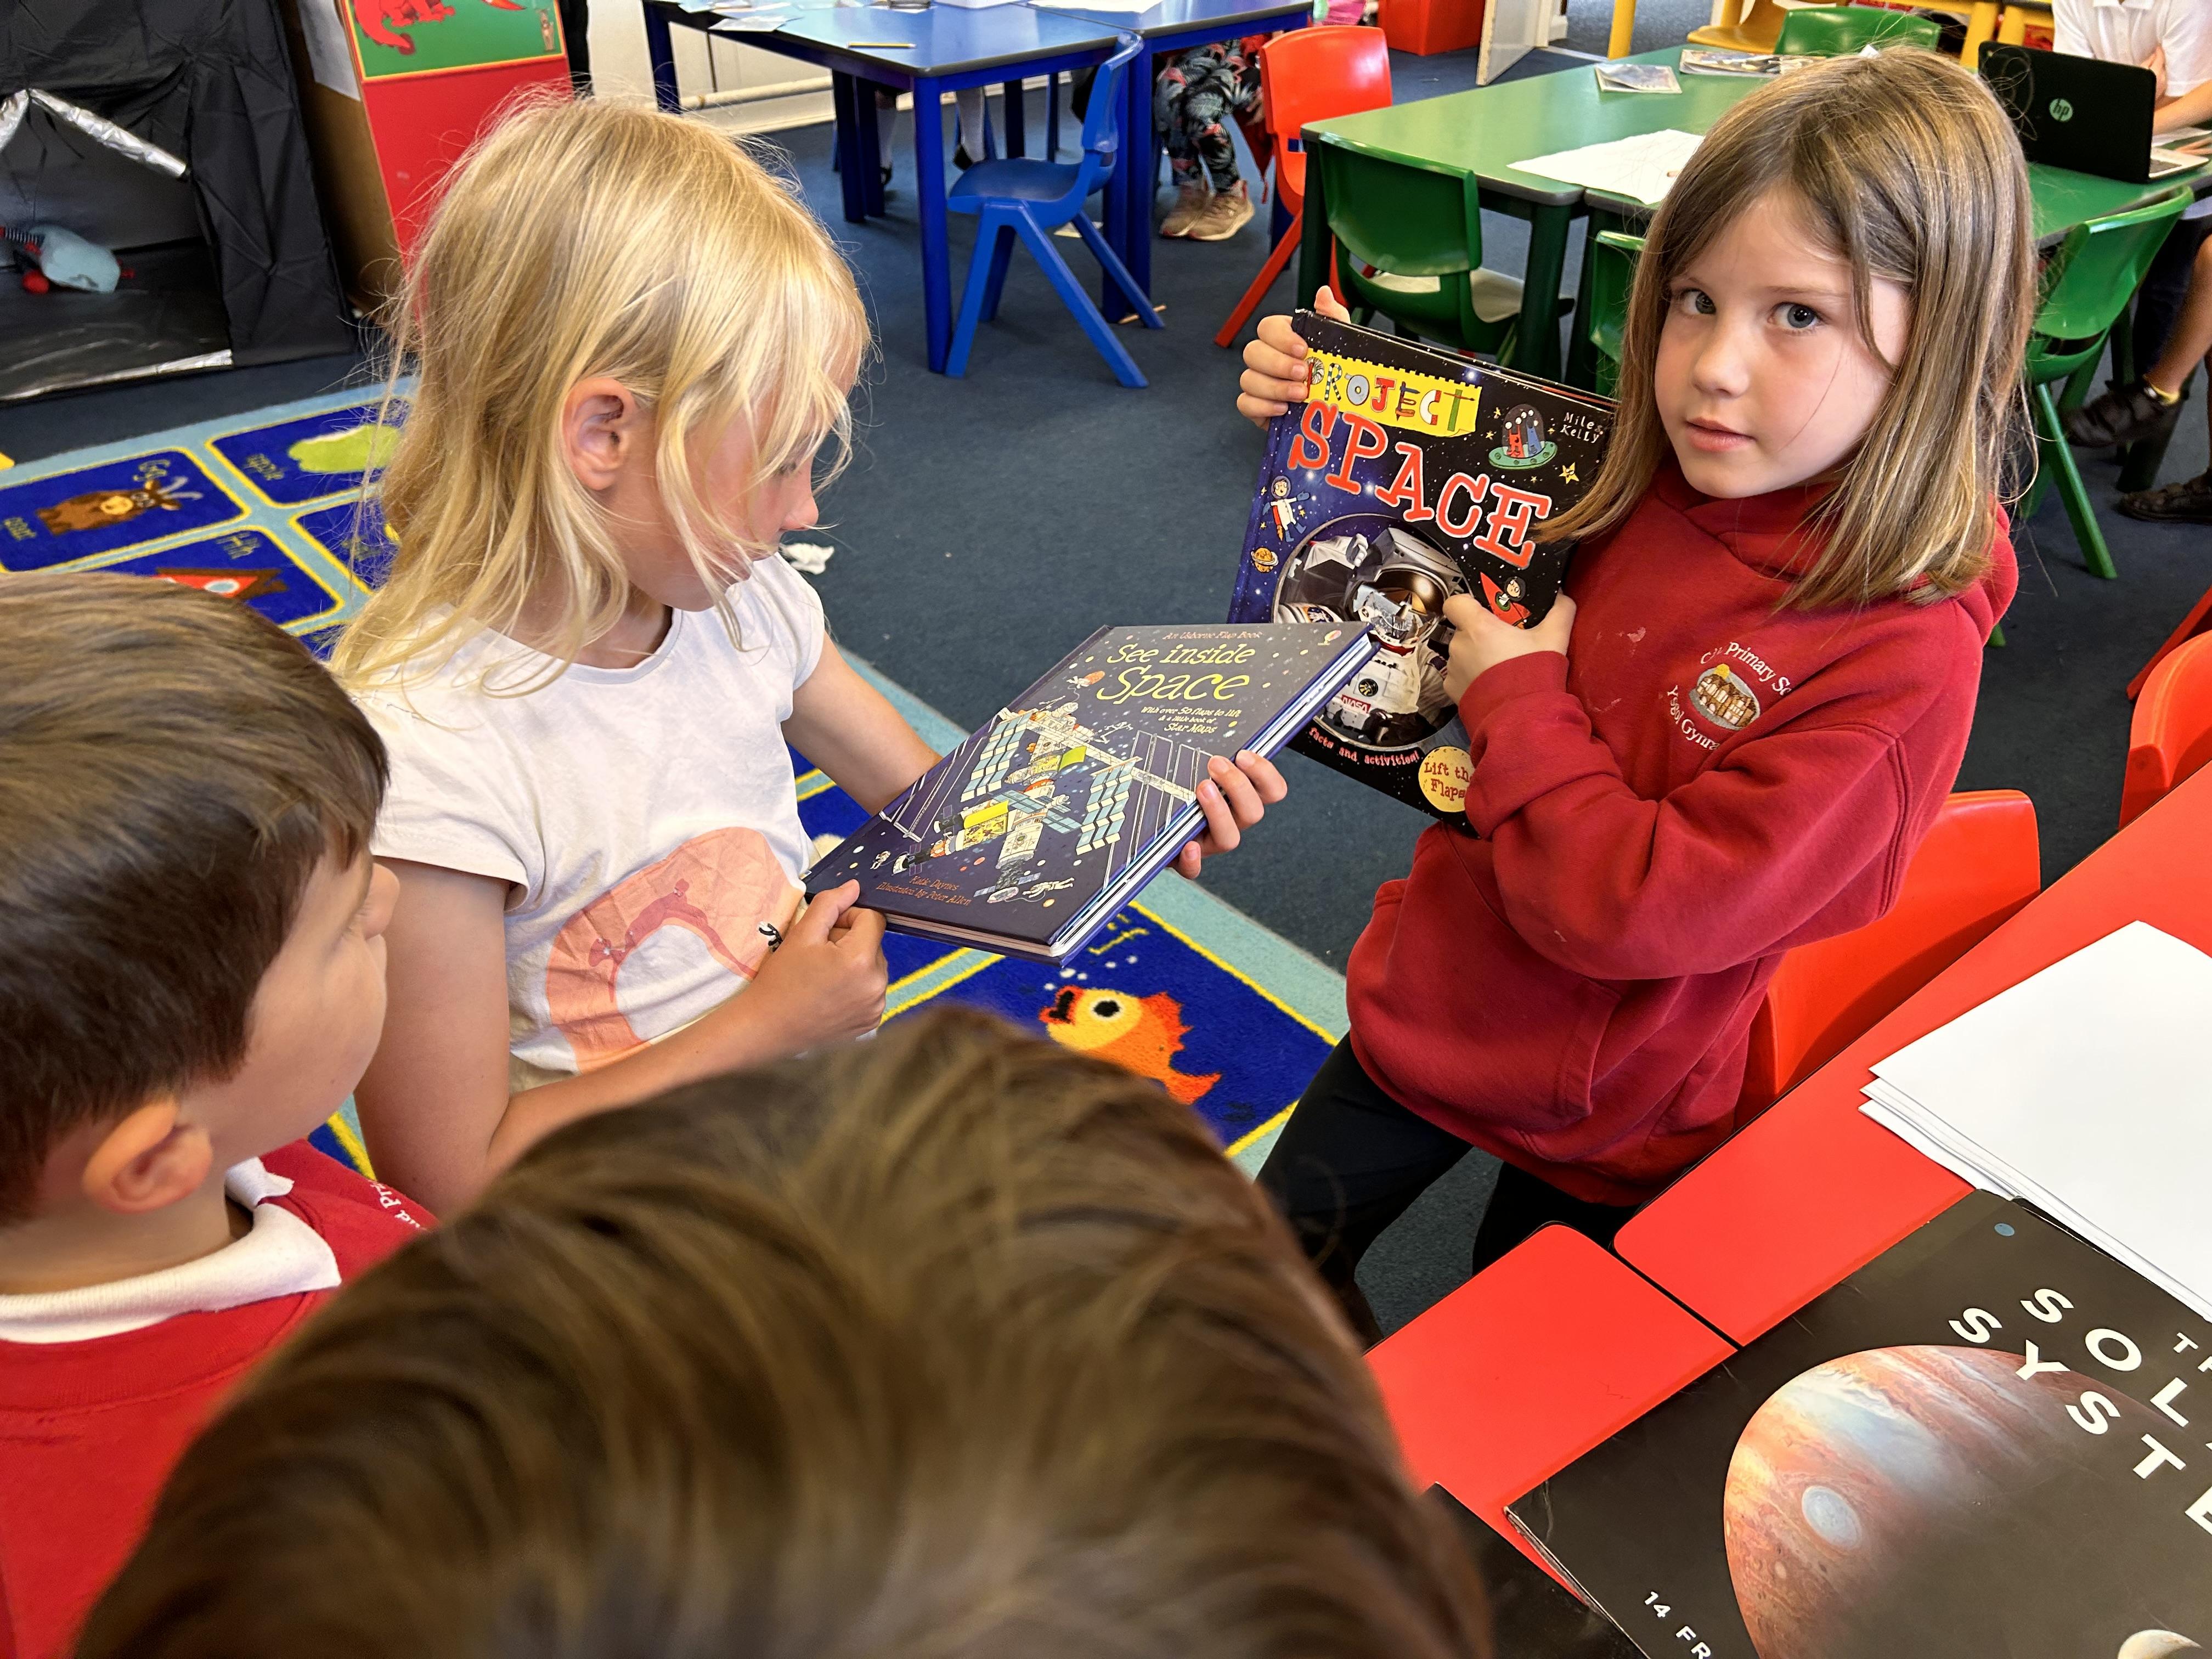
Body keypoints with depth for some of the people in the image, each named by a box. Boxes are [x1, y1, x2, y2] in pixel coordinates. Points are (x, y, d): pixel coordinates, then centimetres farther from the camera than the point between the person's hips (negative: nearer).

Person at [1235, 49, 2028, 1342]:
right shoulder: (1632, 491, -9)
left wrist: (1517, 701, -23)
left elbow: (1645, 911, -30)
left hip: (1601, 1132, -5)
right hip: (1426, 1010, 6)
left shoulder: (1903, 654, -27)